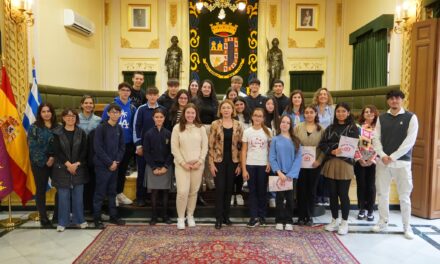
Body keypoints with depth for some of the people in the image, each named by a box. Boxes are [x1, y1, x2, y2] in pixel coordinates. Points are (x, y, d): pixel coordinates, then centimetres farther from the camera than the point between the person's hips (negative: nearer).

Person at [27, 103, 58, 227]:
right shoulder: (34, 127, 0)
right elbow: (33, 147, -6)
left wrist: (53, 157, -11)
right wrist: (45, 160, -11)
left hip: (55, 162, 2)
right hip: (39, 163, -2)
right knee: (41, 190, 6)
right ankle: (43, 218, 16)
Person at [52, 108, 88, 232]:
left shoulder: (81, 133, 4)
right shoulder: (57, 133, 0)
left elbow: (84, 151, -1)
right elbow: (57, 151, -7)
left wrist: (76, 164, -13)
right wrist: (68, 164, -15)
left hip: (79, 168, 1)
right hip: (62, 169, -1)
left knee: (78, 196, 7)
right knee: (63, 196, 4)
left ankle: (79, 219, 19)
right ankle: (62, 222, 15)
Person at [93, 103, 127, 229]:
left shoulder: (120, 129, 7)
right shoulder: (101, 128, -9)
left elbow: (122, 147, 9)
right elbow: (98, 148, -14)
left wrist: (117, 161, -5)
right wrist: (109, 163, -14)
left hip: (115, 165, 5)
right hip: (102, 165, -5)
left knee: (112, 192, 14)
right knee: (100, 192, 2)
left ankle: (113, 216, 23)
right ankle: (97, 218, 13)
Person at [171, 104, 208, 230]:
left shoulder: (201, 128, 5)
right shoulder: (177, 128, 0)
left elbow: (205, 147, 4)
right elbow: (174, 148, -3)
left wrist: (199, 161, -7)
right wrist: (183, 163, -10)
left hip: (197, 164, 2)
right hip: (182, 164, -2)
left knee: (193, 192, 8)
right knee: (183, 192, -10)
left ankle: (190, 216, 24)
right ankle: (180, 218, 7)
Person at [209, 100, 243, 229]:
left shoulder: (238, 125, 3)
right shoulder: (215, 124, -3)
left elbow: (240, 145, 5)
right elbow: (211, 145, -4)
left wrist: (240, 164, 1)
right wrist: (211, 163, -9)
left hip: (233, 161, 2)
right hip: (219, 160, -2)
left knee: (229, 189, 9)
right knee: (220, 188, -2)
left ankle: (226, 216, 23)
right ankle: (219, 218, 9)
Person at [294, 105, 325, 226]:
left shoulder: (321, 129, 2)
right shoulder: (298, 127, 2)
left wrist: (319, 160, -12)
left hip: (315, 165, 0)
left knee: (312, 190, 9)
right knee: (301, 190, 5)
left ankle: (310, 216, 22)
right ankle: (301, 216, 18)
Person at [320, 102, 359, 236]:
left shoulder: (353, 128, 2)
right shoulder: (330, 128, 12)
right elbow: (322, 144, 5)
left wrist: (341, 152, -21)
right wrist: (332, 151, -12)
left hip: (345, 164, -3)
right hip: (330, 164, 4)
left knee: (343, 194, 0)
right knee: (333, 193, 9)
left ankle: (344, 222, 15)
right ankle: (334, 220, 23)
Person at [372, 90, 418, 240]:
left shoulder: (411, 117, 0)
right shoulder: (381, 118, 9)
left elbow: (410, 141, -9)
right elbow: (376, 139, 4)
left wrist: (392, 157, -14)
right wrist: (383, 155, -12)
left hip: (402, 162, -3)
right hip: (383, 161, 3)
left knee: (404, 196, 3)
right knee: (382, 193, 8)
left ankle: (407, 226, 16)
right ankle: (383, 222, 22)